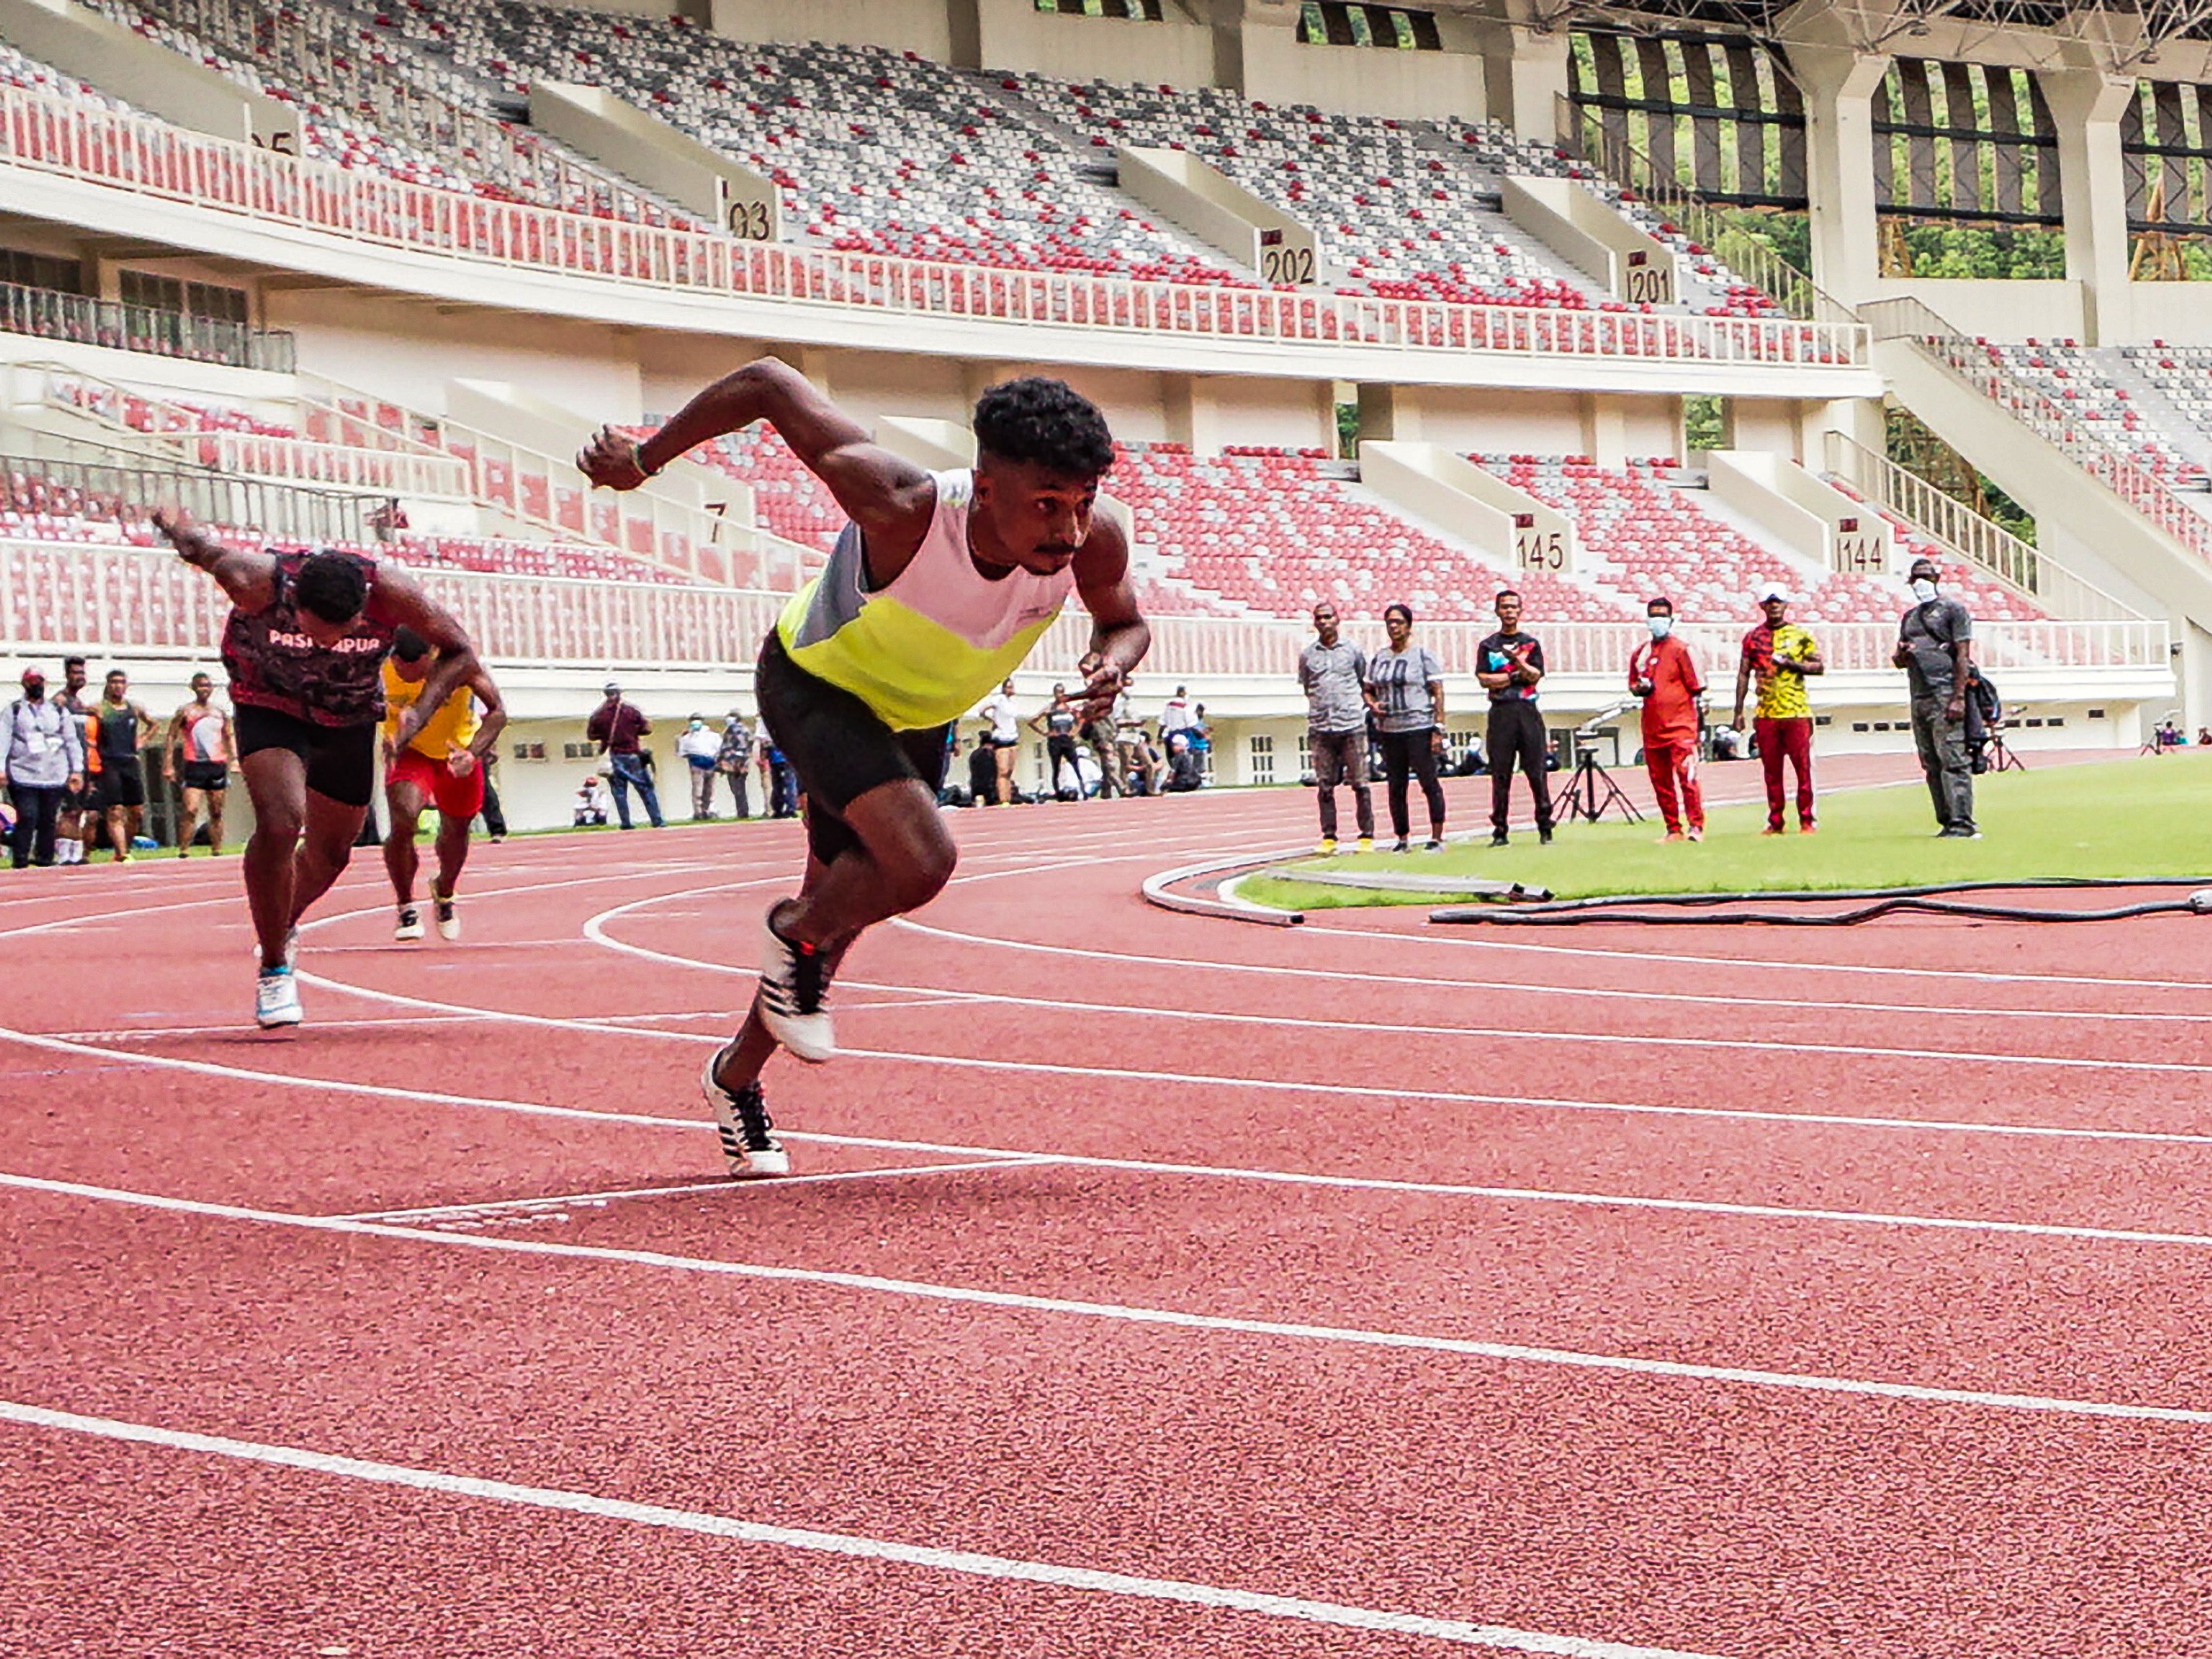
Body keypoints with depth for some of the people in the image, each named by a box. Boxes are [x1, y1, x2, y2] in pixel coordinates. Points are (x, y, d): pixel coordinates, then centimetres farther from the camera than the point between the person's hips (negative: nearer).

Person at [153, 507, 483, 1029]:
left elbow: (459, 653, -20)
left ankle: (284, 926, 46)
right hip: (270, 705, -3)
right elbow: (197, 546, -19)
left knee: (330, 853, 13)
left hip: (350, 716, 3)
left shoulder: (391, 590, -32)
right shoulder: (256, 580, -37)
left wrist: (419, 715, -29)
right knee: (279, 824, -26)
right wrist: (173, 523, -6)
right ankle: (273, 967, -10)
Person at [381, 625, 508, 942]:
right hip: (410, 750, -1)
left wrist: (472, 753, -41)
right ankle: (405, 907, -2)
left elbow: (497, 711, -26)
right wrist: (392, 739, -30)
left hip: (458, 750, 1)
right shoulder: (380, 667, -29)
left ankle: (445, 893, 49)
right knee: (403, 820, -25)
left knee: (456, 831, 15)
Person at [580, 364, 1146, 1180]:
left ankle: (737, 1077, 41)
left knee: (840, 904, 17)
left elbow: (1125, 621, -4)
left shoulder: (1094, 545, -29)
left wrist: (1113, 665, -29)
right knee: (920, 862, -28)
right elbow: (769, 383, -30)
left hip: (916, 715, 6)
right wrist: (644, 457, -18)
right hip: (814, 683, -6)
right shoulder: (904, 508, -41)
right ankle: (796, 936, 5)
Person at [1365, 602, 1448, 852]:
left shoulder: (1423, 656, -2)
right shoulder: (1378, 659, 13)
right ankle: (1401, 838, 14)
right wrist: (1373, 705, -2)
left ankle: (1436, 836, 0)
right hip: (1389, 731, 5)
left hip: (1419, 728, -5)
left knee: (1429, 782, -5)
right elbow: (1369, 690, 22)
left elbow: (1438, 693, -4)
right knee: (1396, 787, 7)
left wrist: (1438, 730, -11)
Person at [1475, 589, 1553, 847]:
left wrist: (1516, 660, -14)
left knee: (1537, 770, -4)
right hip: (1500, 712, 0)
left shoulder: (1532, 643, 13)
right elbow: (1483, 679, 1)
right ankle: (1499, 830, 1)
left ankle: (1545, 828, -1)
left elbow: (1535, 676, -1)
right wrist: (1515, 675, -4)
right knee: (1500, 773, -1)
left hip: (1528, 712, 0)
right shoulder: (1488, 645, 13)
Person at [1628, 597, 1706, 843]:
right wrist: (1640, 688, 1)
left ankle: (1696, 826, -9)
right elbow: (1633, 685, 22)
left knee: (1686, 775, -13)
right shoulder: (1639, 654, 13)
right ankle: (1673, 829, 15)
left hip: (1680, 725, -6)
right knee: (1660, 781, 7)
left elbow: (1696, 687, 0)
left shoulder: (1680, 650, -2)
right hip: (1652, 728, 6)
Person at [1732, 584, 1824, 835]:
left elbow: (1819, 666, 5)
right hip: (1765, 713, 2)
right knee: (1771, 770, 5)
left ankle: (1807, 821, 2)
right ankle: (1775, 822, 11)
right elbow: (1744, 675, 11)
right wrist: (1738, 711, 7)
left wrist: (1793, 664, -12)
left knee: (1803, 767, -3)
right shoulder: (1753, 637, 10)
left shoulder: (1800, 635, 4)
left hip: (1796, 711, -2)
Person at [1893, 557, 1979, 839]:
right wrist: (1900, 655, 0)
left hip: (1945, 696, -8)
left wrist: (1958, 698, -16)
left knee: (1953, 760, -12)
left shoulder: (1953, 610, 1)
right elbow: (1899, 659, 27)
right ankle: (1946, 821, 9)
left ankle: (1962, 823, -15)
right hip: (1919, 697, 8)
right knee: (1931, 764, 6)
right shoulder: (1909, 617, 22)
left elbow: (1963, 656, -7)